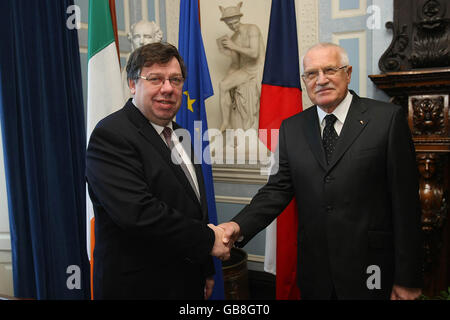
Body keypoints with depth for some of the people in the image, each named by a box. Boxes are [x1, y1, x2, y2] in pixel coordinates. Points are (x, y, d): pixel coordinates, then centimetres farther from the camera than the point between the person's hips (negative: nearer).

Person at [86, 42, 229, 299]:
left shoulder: (177, 134, 8)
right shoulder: (110, 136, -18)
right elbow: (137, 213, -29)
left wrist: (207, 271, 15)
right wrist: (208, 239, -19)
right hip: (137, 286, -7)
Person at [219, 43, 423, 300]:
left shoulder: (388, 118, -6)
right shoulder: (292, 128, 4)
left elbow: (405, 200, -7)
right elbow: (278, 189, 0)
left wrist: (407, 278, -7)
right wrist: (240, 226, -17)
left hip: (371, 271, -2)